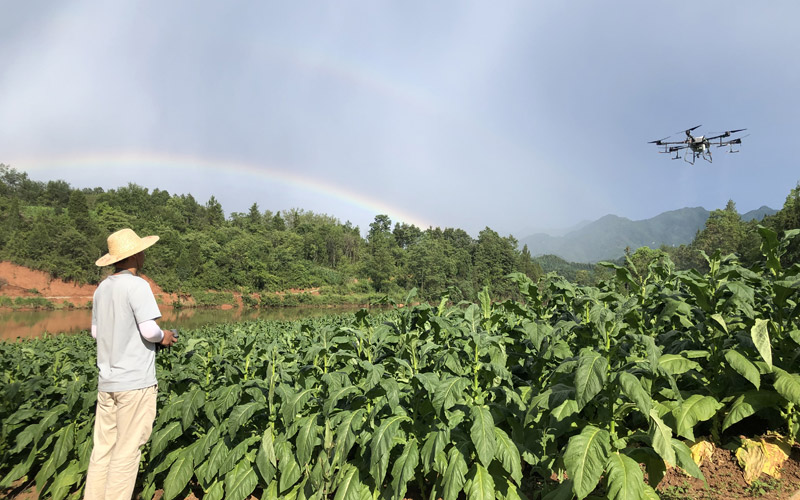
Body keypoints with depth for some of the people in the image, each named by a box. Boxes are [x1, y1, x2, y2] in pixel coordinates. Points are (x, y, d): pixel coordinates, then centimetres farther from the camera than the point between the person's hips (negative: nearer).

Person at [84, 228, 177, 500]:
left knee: (102, 449, 14)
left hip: (107, 380, 7)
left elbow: (96, 331, 16)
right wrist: (163, 336, -1)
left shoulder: (102, 288, 9)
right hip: (135, 381, -7)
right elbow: (149, 330, -21)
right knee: (127, 452, 4)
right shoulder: (137, 285, -14)